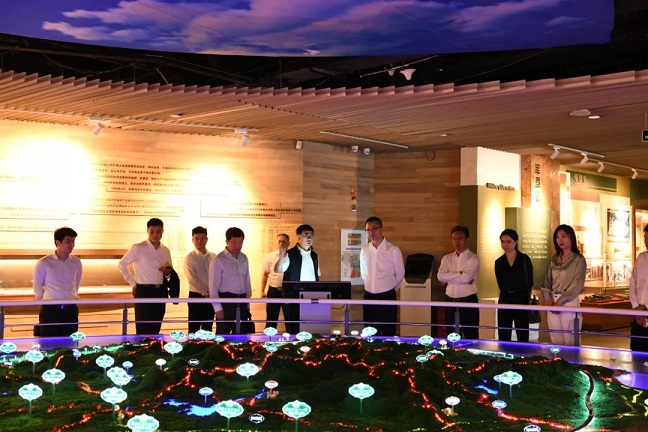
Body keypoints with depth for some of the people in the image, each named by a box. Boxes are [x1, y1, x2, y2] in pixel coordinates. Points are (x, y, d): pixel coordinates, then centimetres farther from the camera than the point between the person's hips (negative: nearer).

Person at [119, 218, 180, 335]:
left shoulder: (165, 250, 9)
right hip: (144, 291, -5)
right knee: (143, 329, -2)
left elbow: (171, 274, 18)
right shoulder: (138, 248, -6)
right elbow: (122, 264, -1)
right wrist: (133, 282, -5)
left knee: (155, 329, 10)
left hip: (161, 292, 5)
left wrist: (168, 273, -5)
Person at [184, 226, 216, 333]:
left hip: (211, 297, 4)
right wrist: (205, 293, -15)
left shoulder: (213, 257, 6)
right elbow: (192, 279, -12)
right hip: (196, 296, -3)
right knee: (194, 329, -1)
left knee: (208, 328, 10)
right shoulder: (190, 258, -4)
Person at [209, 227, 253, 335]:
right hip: (226, 301, -6)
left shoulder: (244, 259, 9)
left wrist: (247, 302, 12)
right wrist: (218, 308, -13)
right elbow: (213, 286, -10)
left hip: (241, 301, 6)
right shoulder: (218, 260, -9)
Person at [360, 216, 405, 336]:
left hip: (387, 296, -4)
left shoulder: (393, 250, -10)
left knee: (388, 332, 2)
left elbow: (400, 274, 0)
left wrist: (390, 289, 8)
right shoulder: (364, 250, 2)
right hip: (369, 296, 4)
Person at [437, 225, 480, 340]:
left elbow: (466, 277, -19)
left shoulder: (473, 259, -4)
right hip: (450, 301, 4)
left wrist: (450, 276, -8)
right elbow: (441, 276, -7)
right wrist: (460, 274, -10)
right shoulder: (447, 258, 9)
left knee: (471, 336, 1)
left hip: (468, 301, -4)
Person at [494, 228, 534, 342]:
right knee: (503, 338, 4)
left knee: (523, 337, -1)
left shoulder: (524, 259, 0)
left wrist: (525, 297, 8)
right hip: (504, 302, 3)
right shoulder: (499, 262, 7)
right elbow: (501, 285, 10)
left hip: (522, 302, -3)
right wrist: (509, 294, 4)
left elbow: (530, 282, 3)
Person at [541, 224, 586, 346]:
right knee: (556, 341, 6)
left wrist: (560, 301, -14)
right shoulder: (554, 259, 15)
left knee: (569, 341, -4)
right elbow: (547, 281, 11)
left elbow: (577, 285, -10)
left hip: (569, 303, -5)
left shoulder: (579, 259, -2)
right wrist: (547, 298, -6)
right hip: (553, 303, 5)